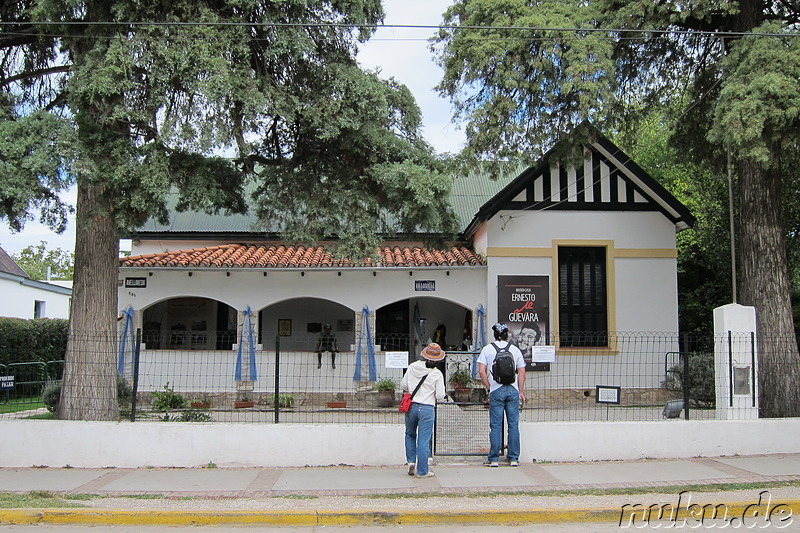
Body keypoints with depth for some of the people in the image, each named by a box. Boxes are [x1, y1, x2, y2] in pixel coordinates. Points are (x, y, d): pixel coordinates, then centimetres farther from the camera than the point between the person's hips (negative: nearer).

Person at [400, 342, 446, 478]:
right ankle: (422, 471, 9)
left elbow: (403, 385, 5)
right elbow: (440, 396, -7)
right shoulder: (437, 374, -9)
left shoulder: (412, 367, -1)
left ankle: (411, 461, 17)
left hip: (411, 406, 3)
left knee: (410, 435, 24)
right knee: (424, 441, 3)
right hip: (427, 409, -3)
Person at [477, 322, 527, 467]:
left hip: (496, 391, -2)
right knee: (513, 425, 7)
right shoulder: (515, 349, 9)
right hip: (513, 390, 2)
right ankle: (514, 458, 10)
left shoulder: (487, 349, 3)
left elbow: (481, 371, -5)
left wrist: (489, 387, 4)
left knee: (495, 426, 2)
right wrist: (521, 392, 14)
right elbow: (522, 373, 7)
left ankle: (494, 459, 4)